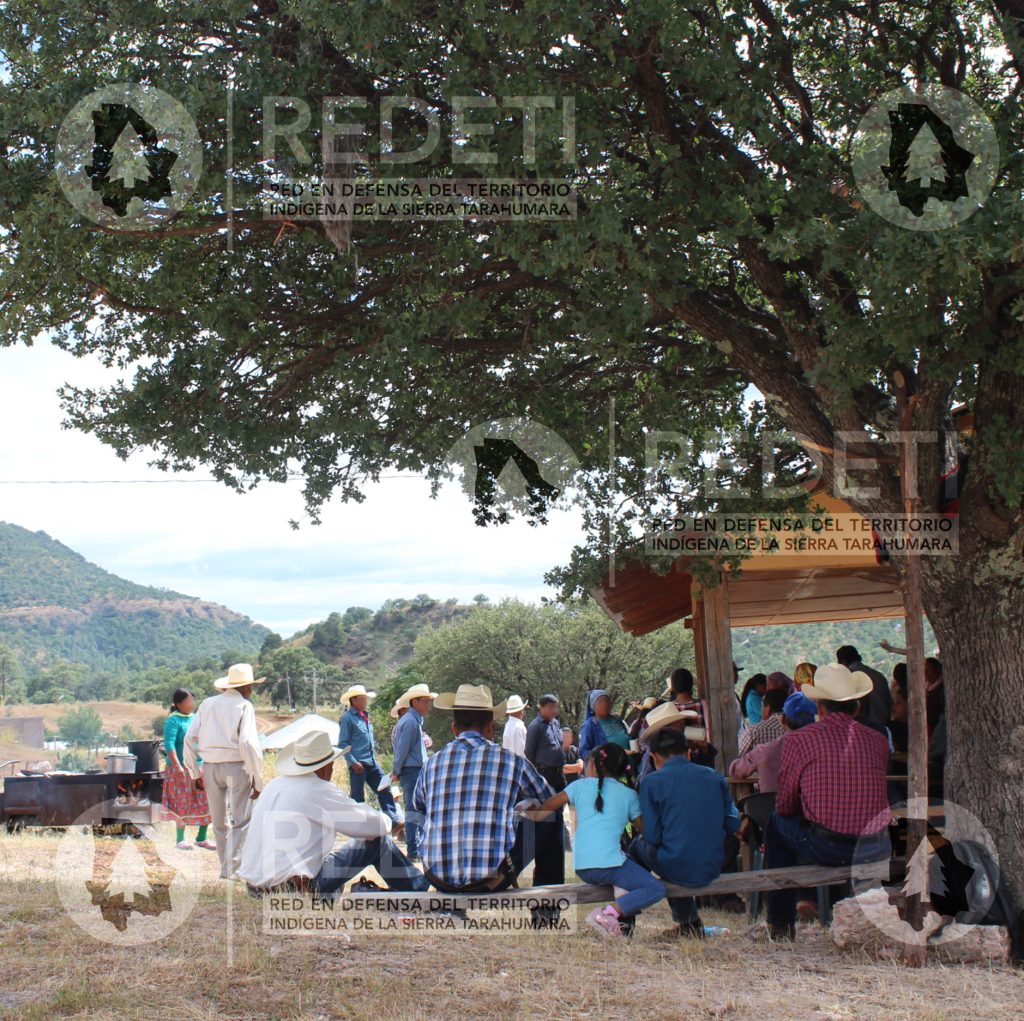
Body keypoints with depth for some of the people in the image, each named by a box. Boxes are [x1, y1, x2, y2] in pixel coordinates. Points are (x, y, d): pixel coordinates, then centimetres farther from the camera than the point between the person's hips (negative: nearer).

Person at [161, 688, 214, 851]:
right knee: (183, 804, 1)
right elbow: (169, 745, -18)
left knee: (207, 803, 4)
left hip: (201, 767, 6)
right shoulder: (173, 721, -10)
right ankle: (180, 839, 13)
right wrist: (178, 766, -25)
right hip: (182, 769, -6)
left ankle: (201, 838, 14)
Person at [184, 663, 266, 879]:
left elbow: (189, 738, 8)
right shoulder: (244, 706, -4)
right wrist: (258, 780, -11)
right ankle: (234, 868, -7)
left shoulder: (208, 704, 11)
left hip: (210, 767, 5)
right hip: (236, 766, -5)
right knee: (240, 821, 0)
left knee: (220, 822, 15)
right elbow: (248, 743, -14)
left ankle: (226, 869, 21)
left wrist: (195, 773, 15)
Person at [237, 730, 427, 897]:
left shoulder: (274, 785, 10)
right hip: (296, 887, -8)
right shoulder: (319, 791, -12)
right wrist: (389, 822, 15)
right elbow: (376, 825, -8)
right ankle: (417, 890, 19)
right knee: (378, 841, 3)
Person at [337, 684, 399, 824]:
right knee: (358, 797, -1)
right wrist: (353, 762, -18)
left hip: (372, 762, 8)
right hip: (358, 764, -8)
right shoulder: (347, 718, -8)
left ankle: (393, 819, 8)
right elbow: (343, 743, -12)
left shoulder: (364, 716, 15)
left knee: (385, 789, 5)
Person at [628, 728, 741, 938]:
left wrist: (642, 839, 15)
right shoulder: (715, 777, 5)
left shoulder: (651, 781, -6)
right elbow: (733, 824, 5)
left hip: (676, 870, -4)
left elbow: (653, 835, -8)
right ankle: (689, 922, 33)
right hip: (711, 871, 4)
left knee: (639, 844, 24)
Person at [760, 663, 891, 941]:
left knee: (776, 822, 24)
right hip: (876, 850, 4)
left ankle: (781, 926, 26)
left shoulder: (799, 740, -2)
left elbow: (784, 806, 3)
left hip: (824, 848, -4)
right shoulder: (878, 741, 8)